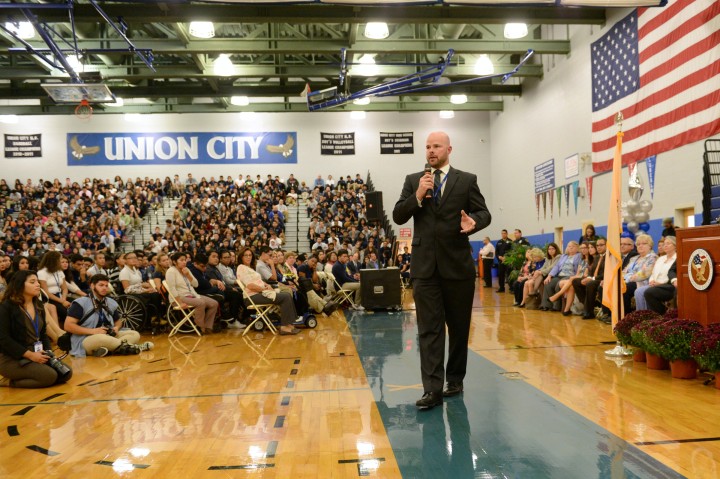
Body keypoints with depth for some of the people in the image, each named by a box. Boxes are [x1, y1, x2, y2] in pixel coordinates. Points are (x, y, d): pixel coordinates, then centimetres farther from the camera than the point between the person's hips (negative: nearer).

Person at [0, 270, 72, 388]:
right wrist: (29, 355, -20)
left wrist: (48, 351, -3)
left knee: (66, 373, -10)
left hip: (37, 354, 8)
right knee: (49, 376, -26)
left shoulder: (38, 305, 11)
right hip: (11, 358, -8)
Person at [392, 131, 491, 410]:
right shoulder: (413, 180, 9)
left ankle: (455, 379, 27)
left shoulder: (467, 180, 6)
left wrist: (473, 222, -21)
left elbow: (484, 213, 2)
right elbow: (398, 217, 4)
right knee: (429, 329, -2)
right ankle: (432, 389, 0)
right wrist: (418, 196, -12)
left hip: (457, 263, 0)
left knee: (459, 326, 11)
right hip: (425, 264, 0)